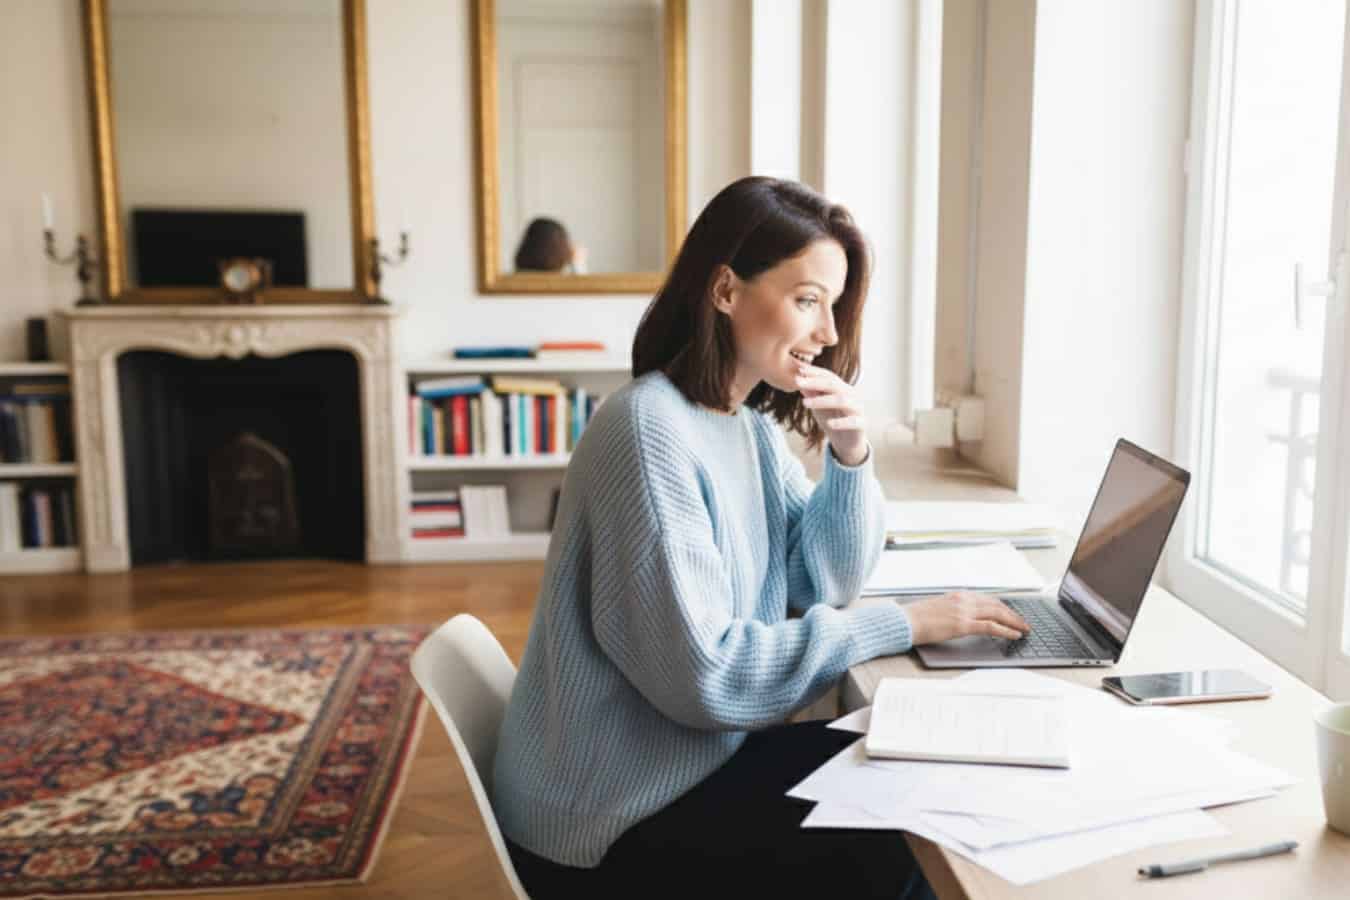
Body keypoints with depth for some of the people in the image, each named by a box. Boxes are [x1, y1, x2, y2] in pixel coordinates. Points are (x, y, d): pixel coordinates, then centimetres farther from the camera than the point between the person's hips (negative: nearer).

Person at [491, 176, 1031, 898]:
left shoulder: (753, 420, 4)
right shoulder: (651, 431, -25)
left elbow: (824, 584, 6)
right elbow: (702, 673, -27)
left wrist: (851, 457, -12)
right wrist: (901, 626, -21)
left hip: (702, 754, 8)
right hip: (615, 824, -8)